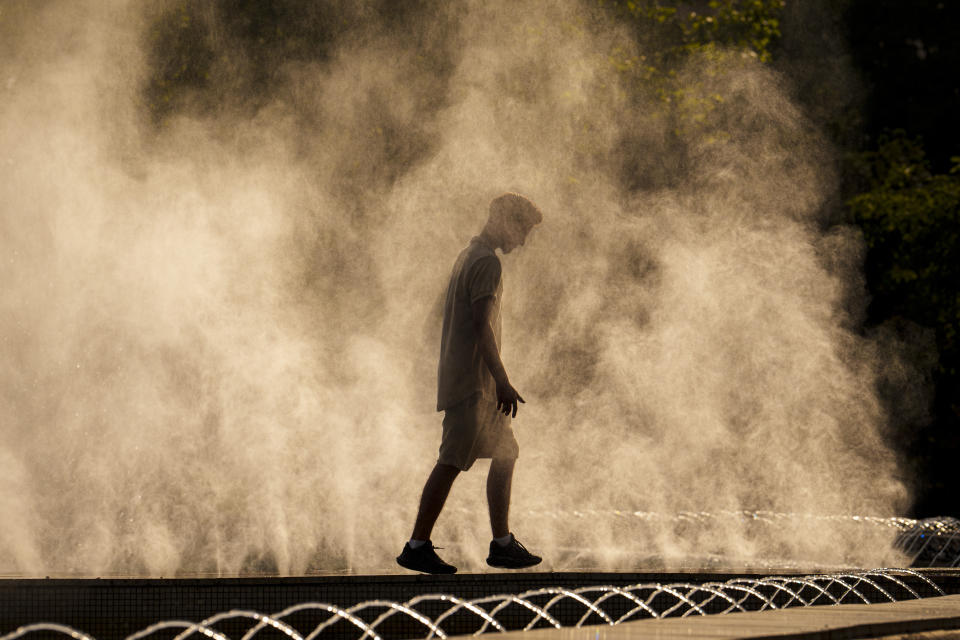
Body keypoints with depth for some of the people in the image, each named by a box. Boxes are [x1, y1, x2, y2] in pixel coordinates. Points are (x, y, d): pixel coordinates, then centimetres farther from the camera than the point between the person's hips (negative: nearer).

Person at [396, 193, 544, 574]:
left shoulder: (469, 256, 19)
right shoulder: (486, 262, -12)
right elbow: (482, 325, -20)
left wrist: (497, 382, 25)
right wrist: (502, 381, -22)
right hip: (472, 381, -11)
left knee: (505, 454, 13)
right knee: (452, 462, -10)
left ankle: (502, 544, 17)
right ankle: (417, 546, -9)